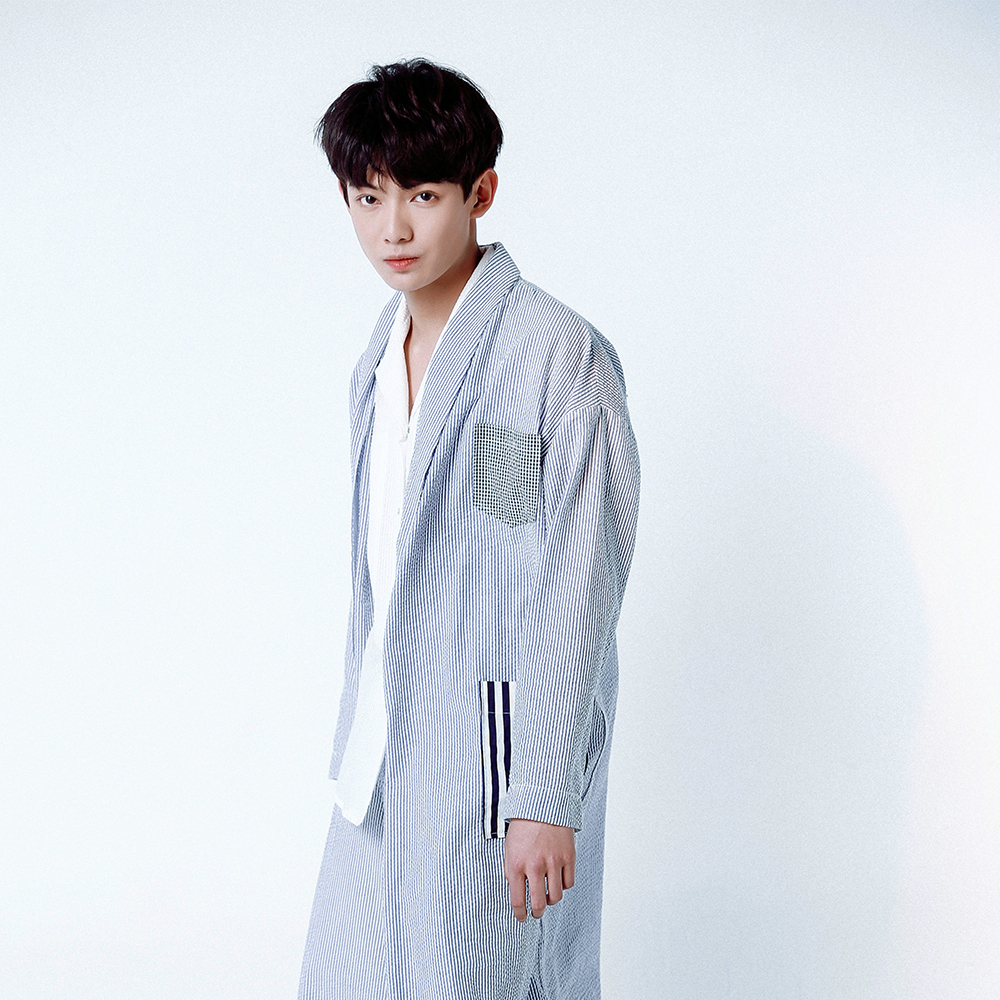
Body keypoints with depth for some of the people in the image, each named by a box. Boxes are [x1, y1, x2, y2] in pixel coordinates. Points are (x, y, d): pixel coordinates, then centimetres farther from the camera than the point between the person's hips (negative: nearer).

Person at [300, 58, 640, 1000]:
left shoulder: (559, 355, -14)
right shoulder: (378, 364, 11)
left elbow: (576, 596, -16)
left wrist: (545, 798, -17)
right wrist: (358, 744, 16)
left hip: (494, 760, -7)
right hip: (384, 764, 7)